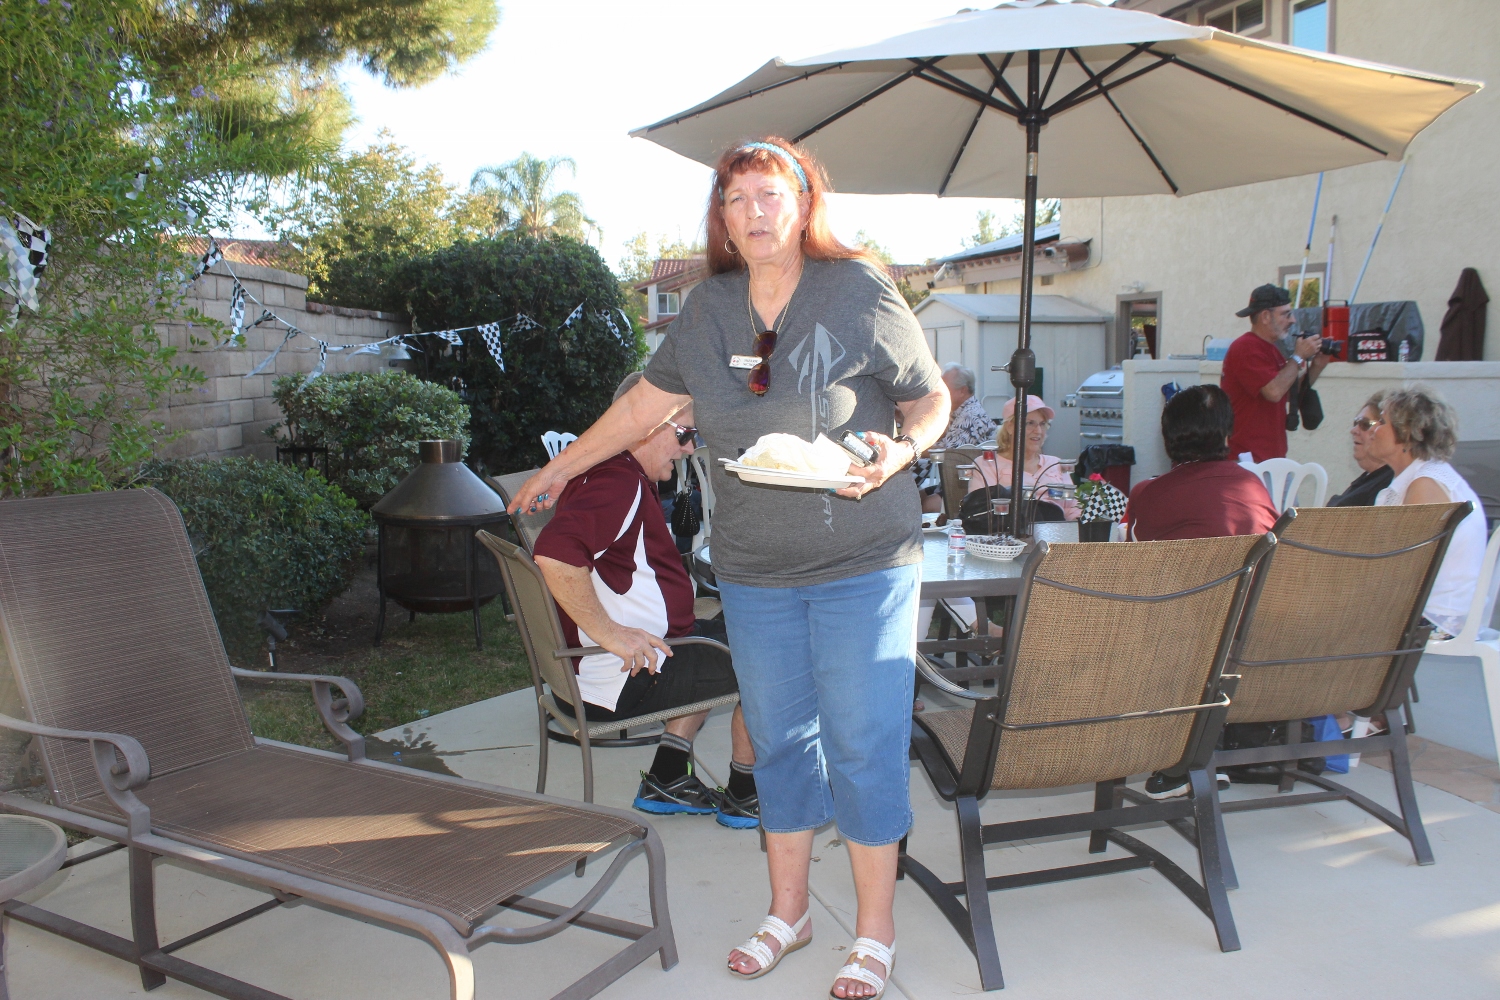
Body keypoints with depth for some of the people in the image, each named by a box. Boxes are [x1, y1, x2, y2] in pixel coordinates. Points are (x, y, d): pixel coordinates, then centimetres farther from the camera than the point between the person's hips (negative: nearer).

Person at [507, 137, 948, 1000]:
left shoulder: (860, 293, -7)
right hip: (754, 569, 4)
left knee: (863, 743, 0)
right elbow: (649, 401, 16)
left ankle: (876, 931, 18)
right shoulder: (709, 308, 5)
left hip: (862, 564, -4)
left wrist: (899, 453, -19)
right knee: (779, 738, 13)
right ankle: (788, 910, 31)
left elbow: (931, 399, 2)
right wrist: (563, 466, 23)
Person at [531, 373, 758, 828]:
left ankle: (667, 781, 24)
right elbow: (555, 555, -38)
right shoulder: (618, 480, -22)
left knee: (725, 639, 28)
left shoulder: (615, 473, 12)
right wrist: (610, 634, -31)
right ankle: (743, 796, 18)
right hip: (622, 680, -11)